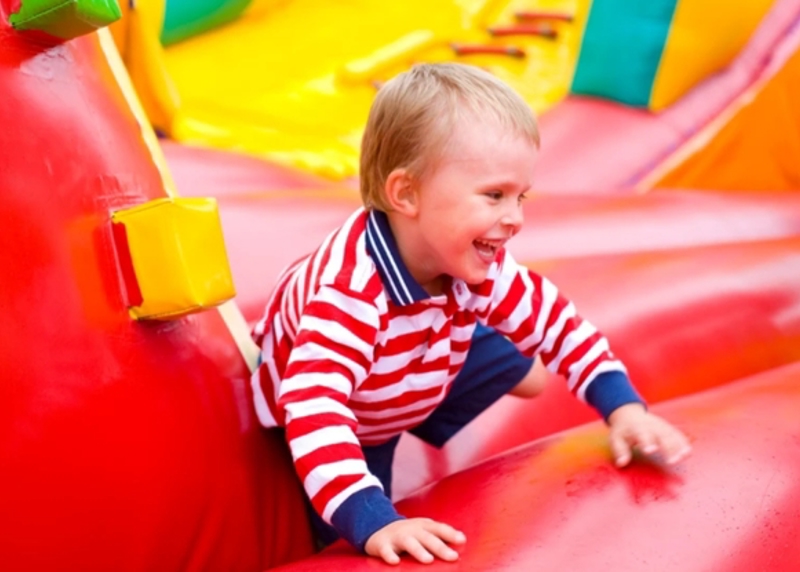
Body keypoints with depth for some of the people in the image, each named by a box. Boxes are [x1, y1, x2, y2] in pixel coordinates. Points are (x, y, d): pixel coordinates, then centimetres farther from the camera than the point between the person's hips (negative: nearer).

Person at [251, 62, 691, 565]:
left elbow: (553, 320, -12)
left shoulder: (476, 264, -24)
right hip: (333, 422, -6)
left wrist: (624, 409, -21)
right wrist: (372, 522, -65)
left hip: (413, 389, 6)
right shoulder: (350, 292, -48)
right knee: (353, 546, -10)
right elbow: (313, 408, -57)